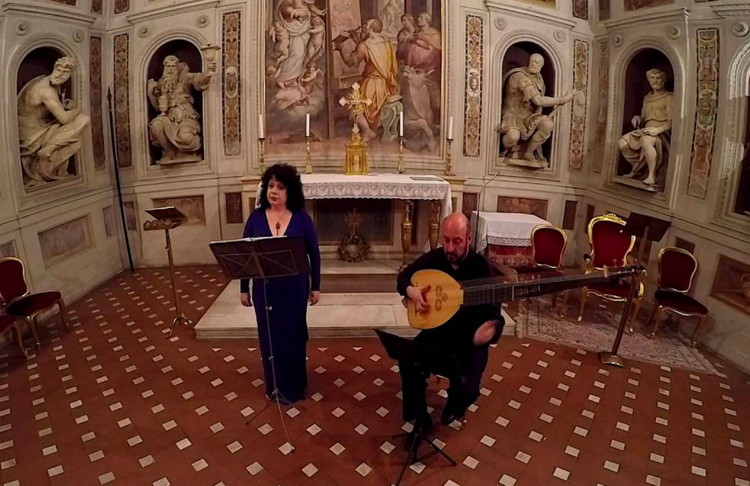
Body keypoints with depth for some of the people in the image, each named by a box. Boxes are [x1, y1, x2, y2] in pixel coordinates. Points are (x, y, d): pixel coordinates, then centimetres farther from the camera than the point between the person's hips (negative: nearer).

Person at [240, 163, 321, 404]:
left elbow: (314, 253, -1)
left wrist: (315, 286, 0)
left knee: (293, 334, 12)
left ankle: (293, 386, 32)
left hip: (294, 287, -1)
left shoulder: (301, 217, -7)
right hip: (265, 288, 1)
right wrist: (244, 289, 3)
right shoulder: (256, 217, -3)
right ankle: (275, 386, 31)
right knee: (269, 335, 11)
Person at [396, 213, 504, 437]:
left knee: (467, 389, -20)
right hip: (437, 330, 3)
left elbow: (493, 314, -21)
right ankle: (418, 417, 6)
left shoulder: (481, 267, -18)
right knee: (407, 363, -21)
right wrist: (410, 291, -16)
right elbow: (403, 277, 8)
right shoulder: (434, 258, -7)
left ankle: (456, 403, 22)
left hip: (470, 337, -3)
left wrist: (493, 327, -46)